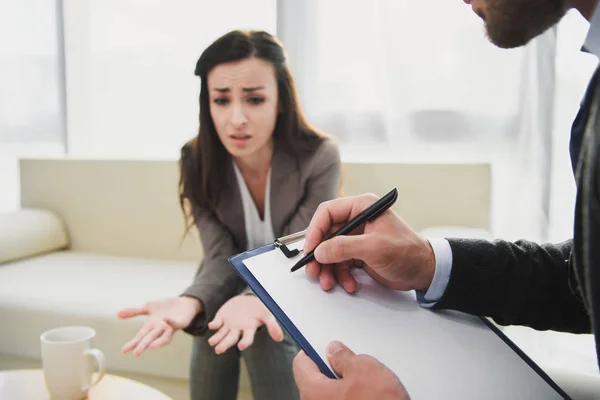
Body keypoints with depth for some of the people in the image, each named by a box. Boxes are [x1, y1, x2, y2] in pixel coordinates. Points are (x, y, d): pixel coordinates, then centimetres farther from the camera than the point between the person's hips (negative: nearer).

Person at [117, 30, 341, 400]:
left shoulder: (320, 158, -25)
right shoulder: (198, 161, -18)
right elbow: (220, 257, -21)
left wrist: (255, 300, -48)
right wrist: (190, 302, -44)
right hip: (236, 282, 2)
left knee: (262, 331, -31)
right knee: (215, 320, -29)